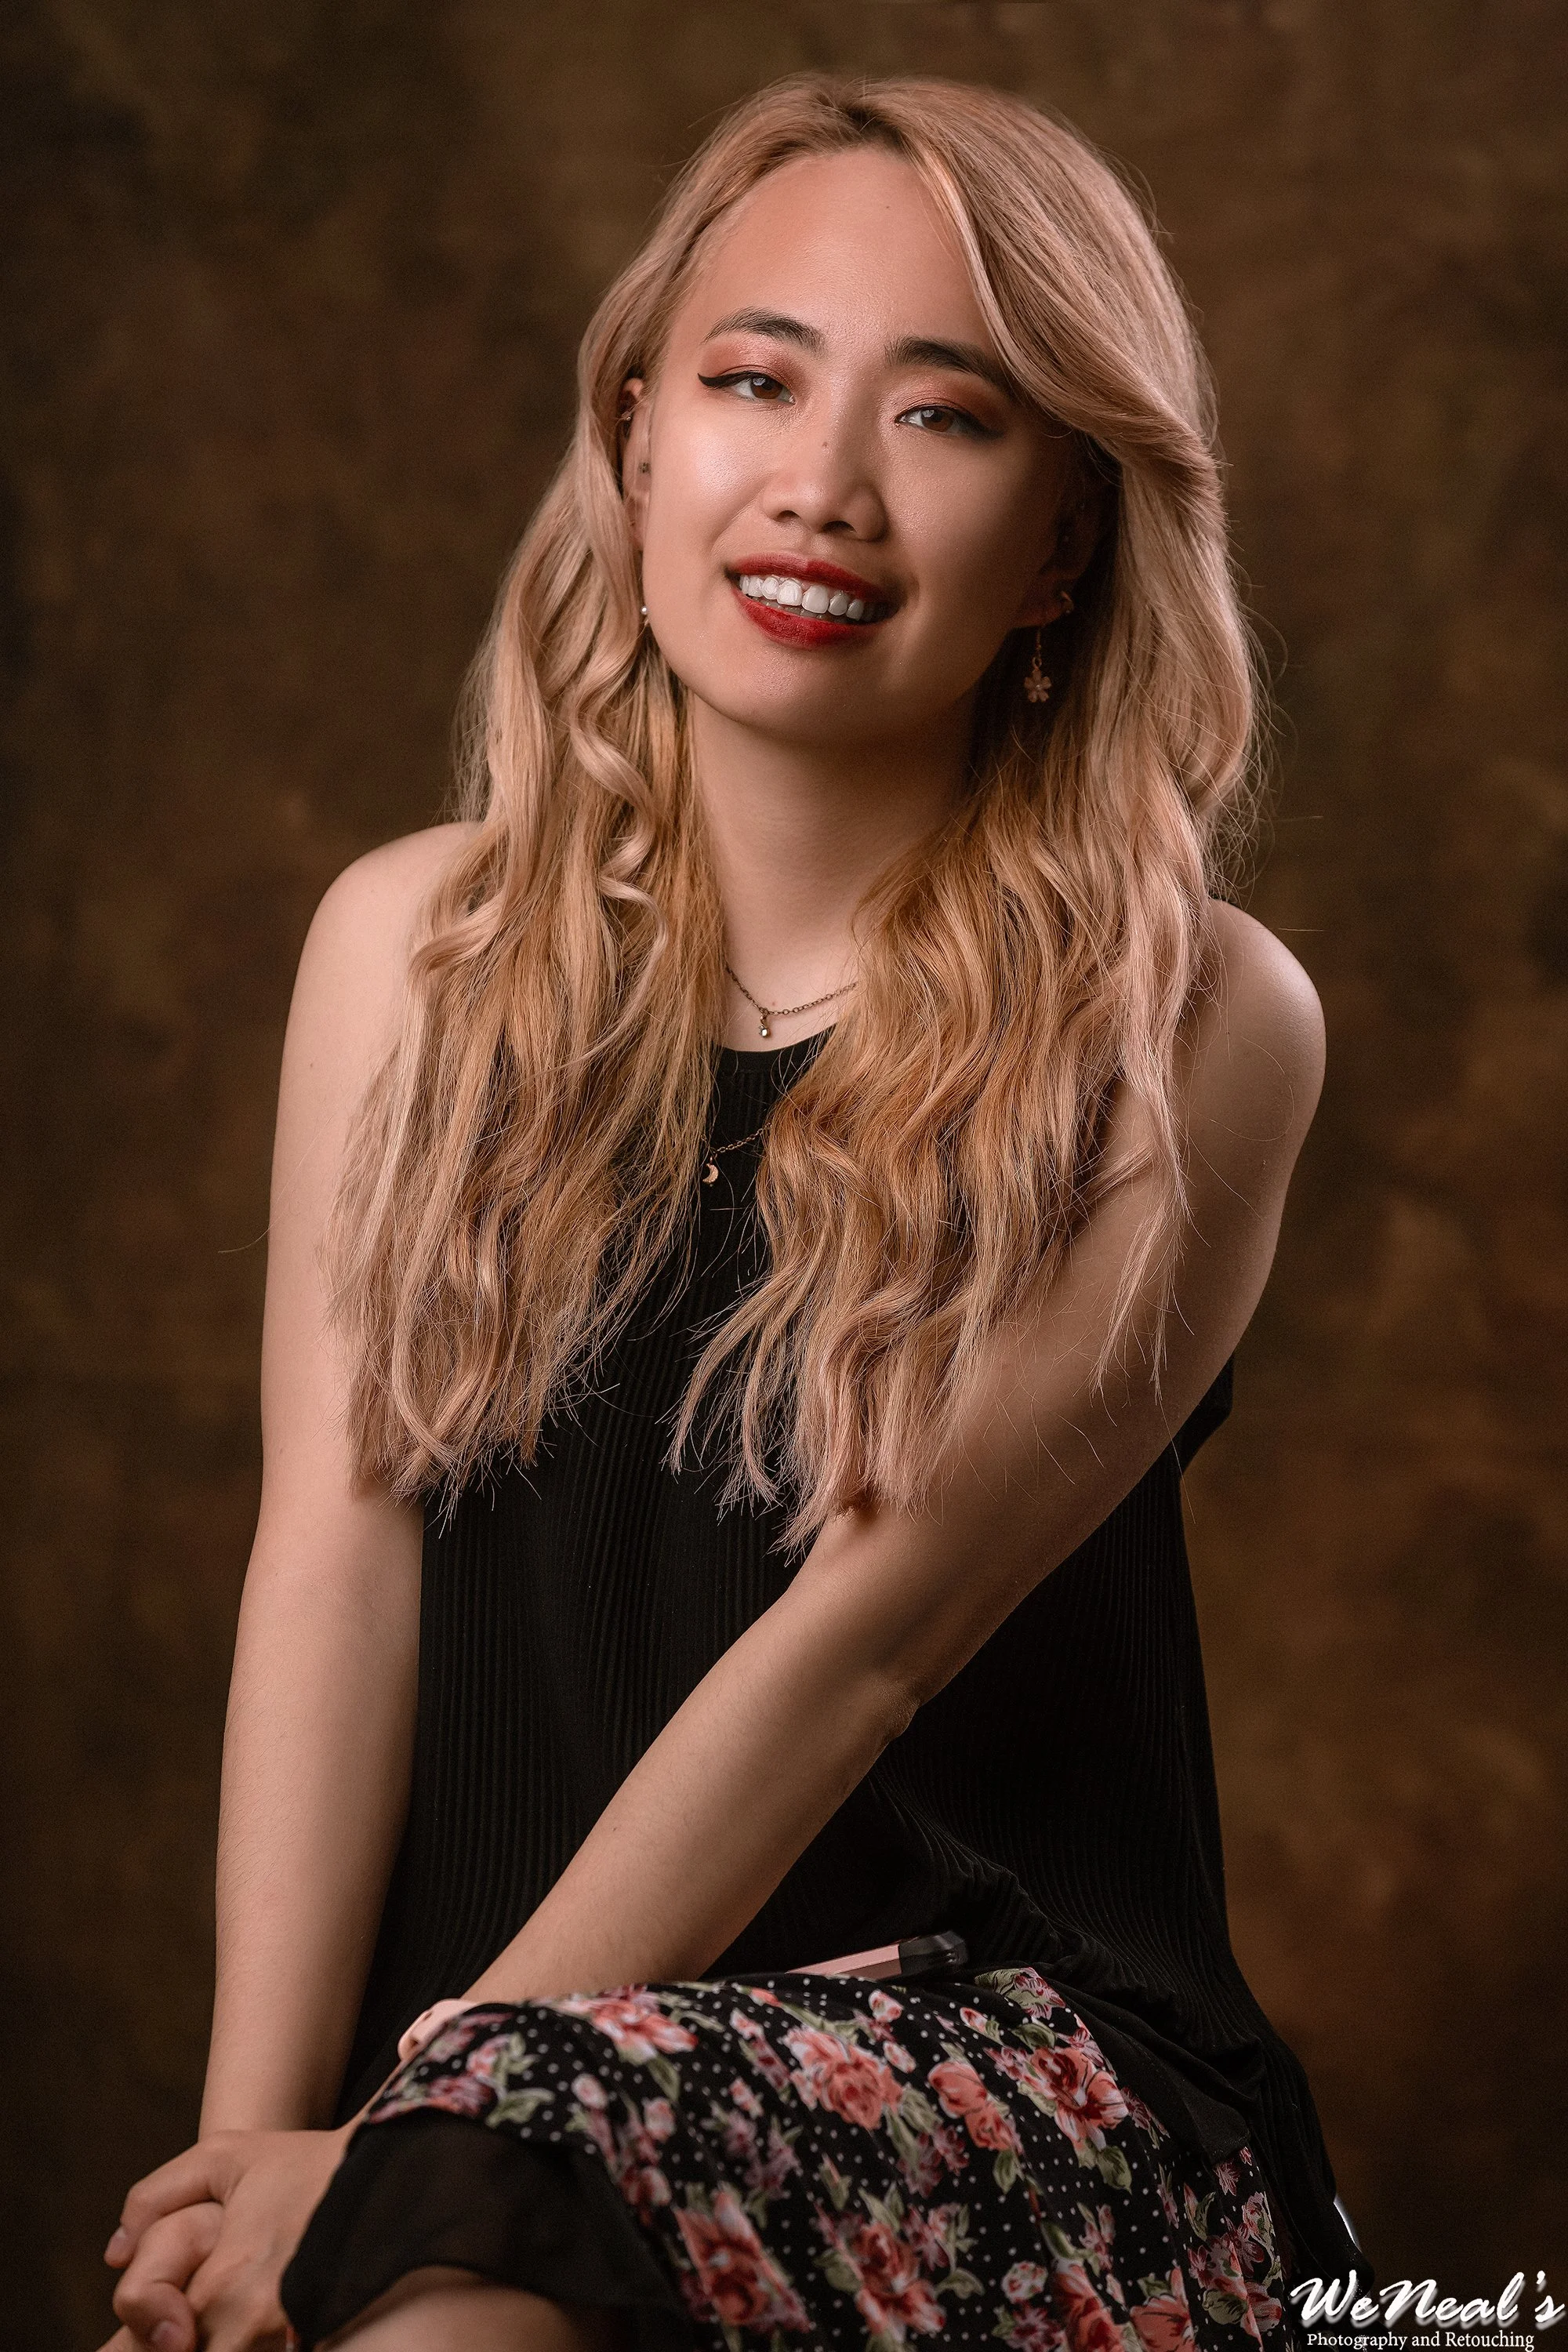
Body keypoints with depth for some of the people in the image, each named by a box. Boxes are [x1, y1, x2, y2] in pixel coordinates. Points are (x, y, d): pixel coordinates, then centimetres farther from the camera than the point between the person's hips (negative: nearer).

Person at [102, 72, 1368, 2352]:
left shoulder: (1192, 1031, -3)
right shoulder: (416, 947, 9)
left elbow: (861, 1633, -9)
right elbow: (338, 1552, 1)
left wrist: (382, 2151, -14)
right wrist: (253, 2140, -11)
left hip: (1006, 2068, -2)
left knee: (508, 2155, -33)